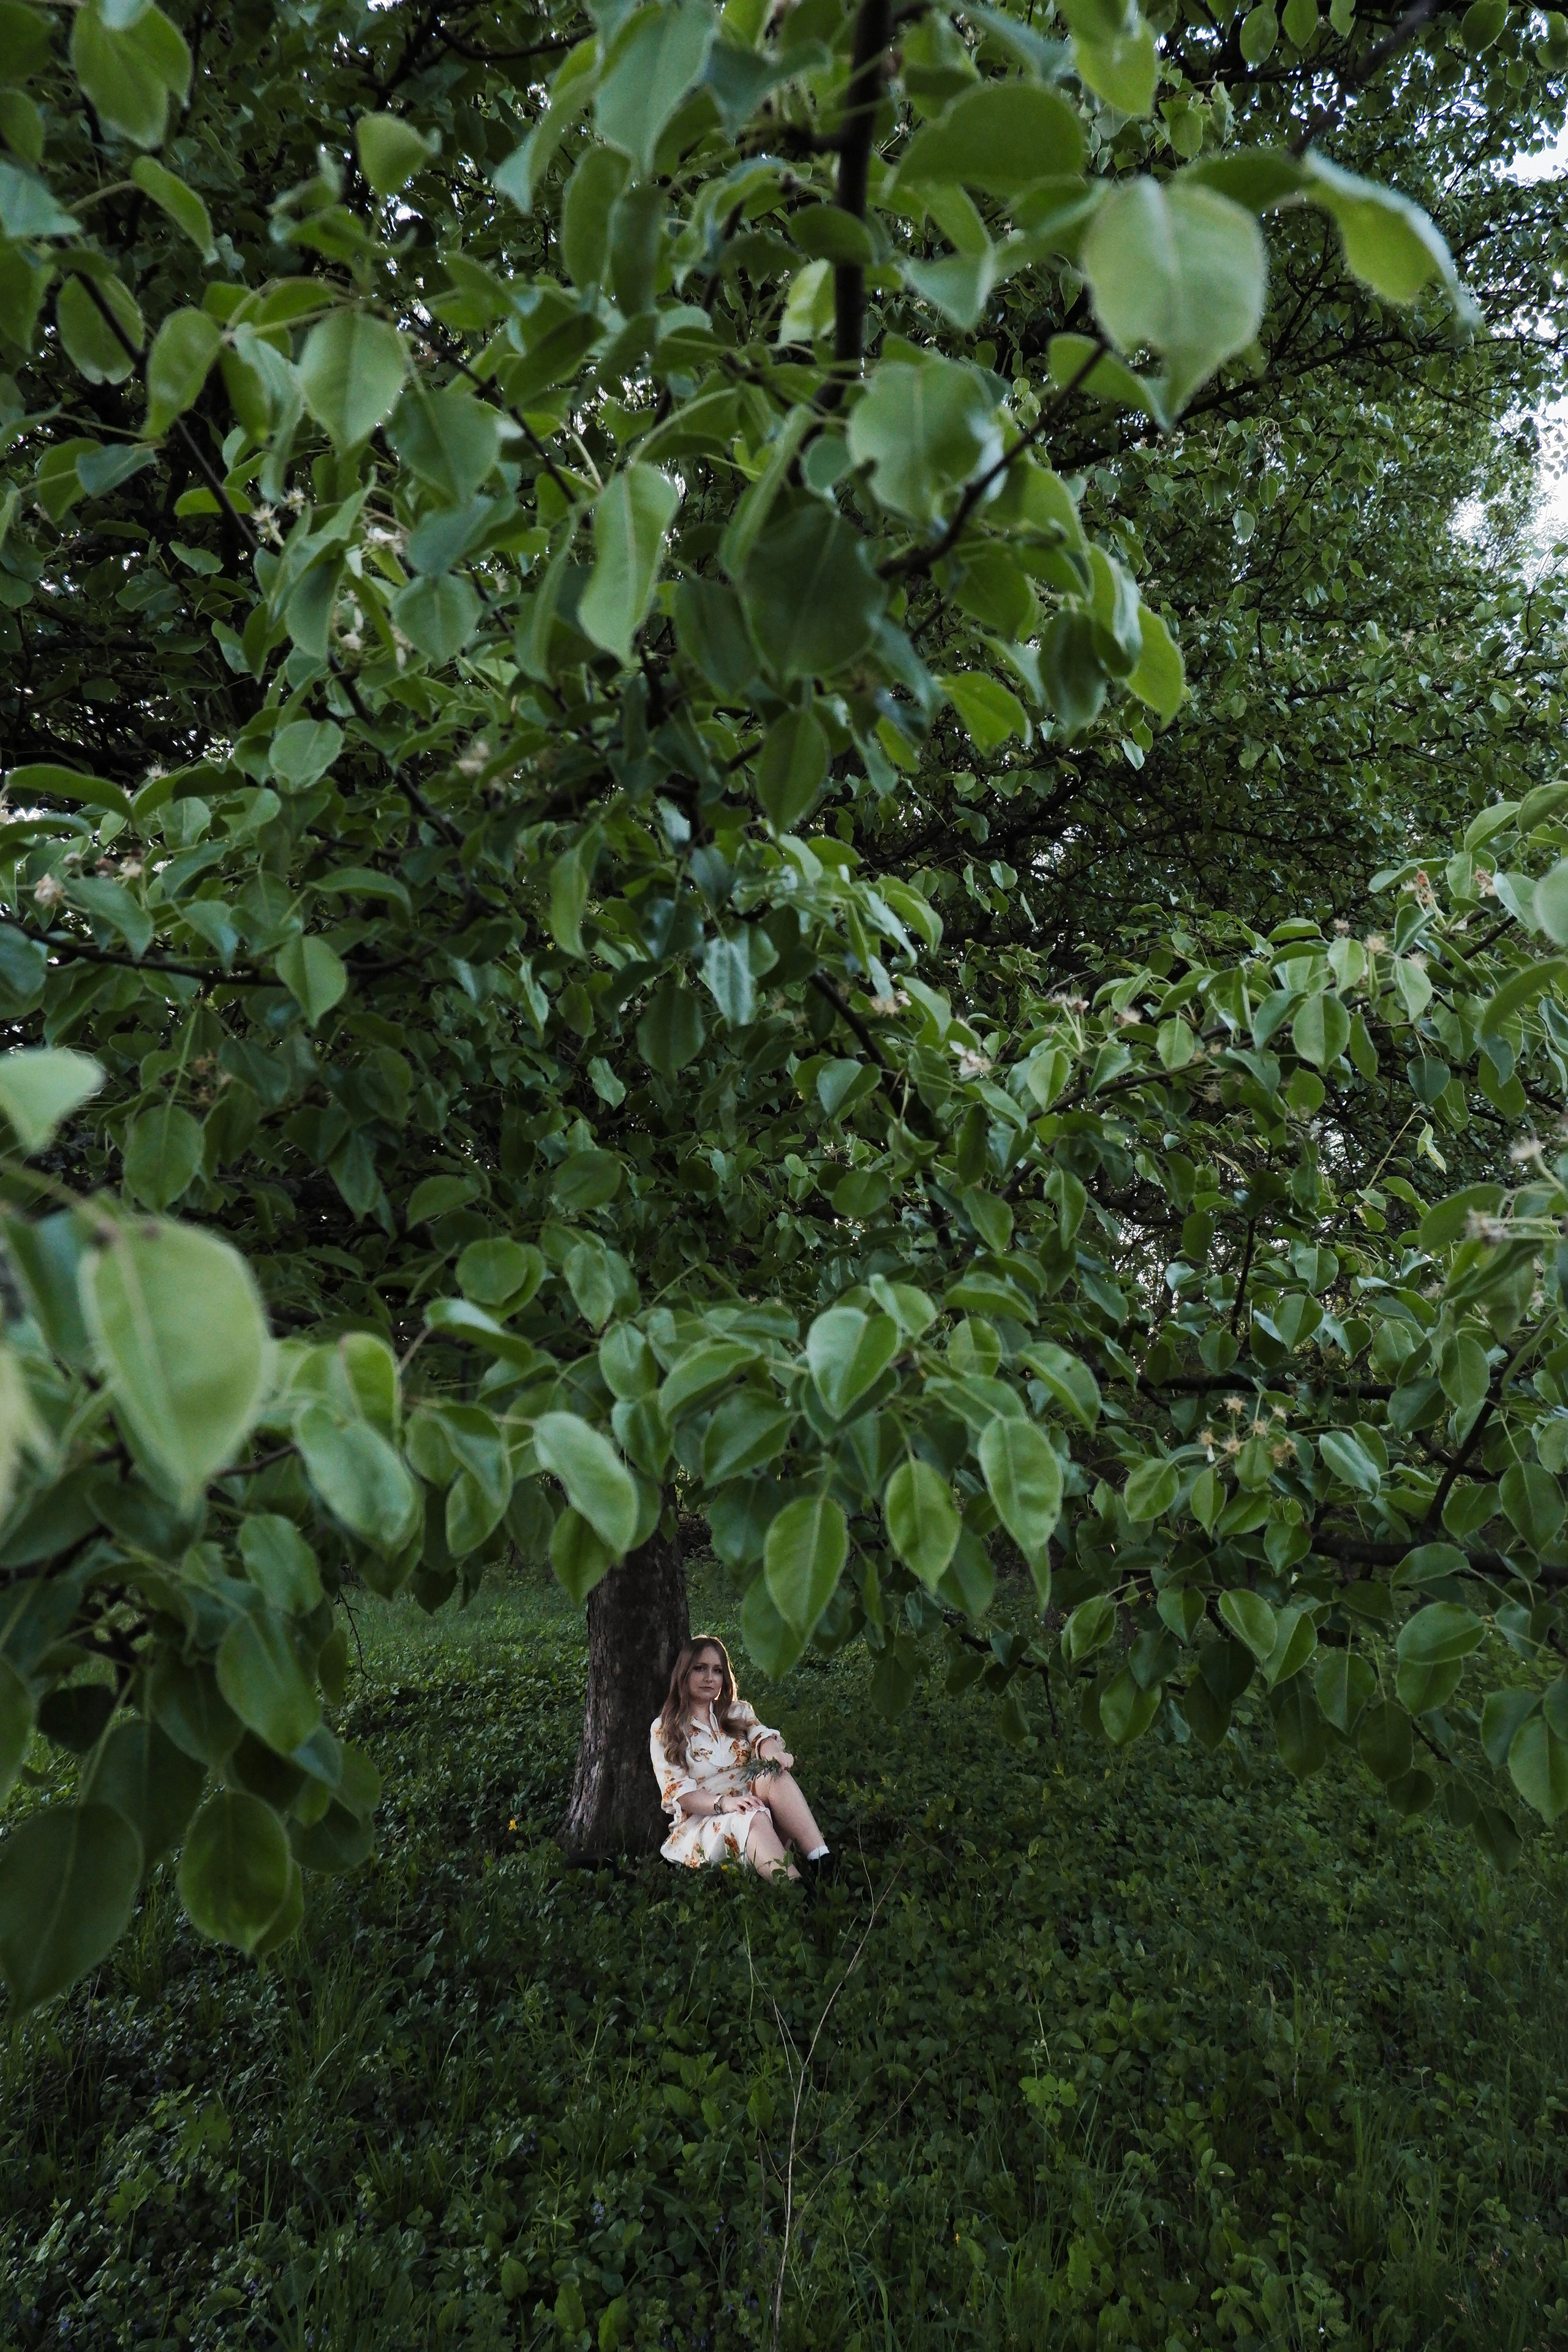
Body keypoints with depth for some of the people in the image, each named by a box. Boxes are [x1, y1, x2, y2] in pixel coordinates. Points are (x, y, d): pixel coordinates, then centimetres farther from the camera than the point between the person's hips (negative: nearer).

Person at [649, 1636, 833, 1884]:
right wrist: (723, 1803, -25)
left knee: (773, 1775, -29)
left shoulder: (738, 1712, 18)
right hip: (703, 1822, -3)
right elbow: (677, 1791, -6)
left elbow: (761, 1736, -4)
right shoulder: (664, 1730, 6)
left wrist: (773, 1752, -31)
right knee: (753, 1818, -36)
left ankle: (822, 1862, -44)